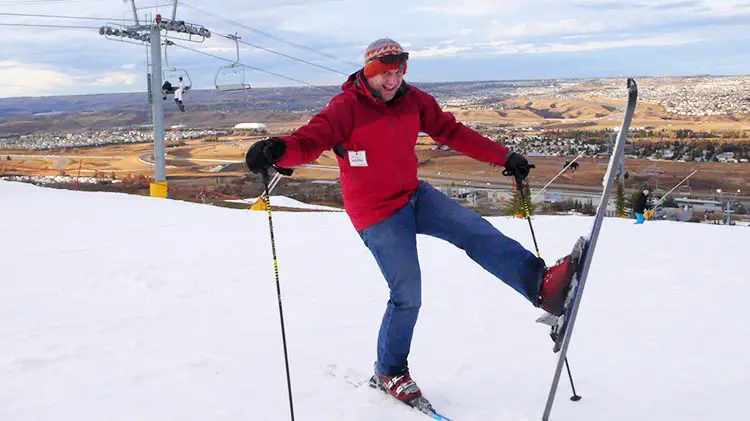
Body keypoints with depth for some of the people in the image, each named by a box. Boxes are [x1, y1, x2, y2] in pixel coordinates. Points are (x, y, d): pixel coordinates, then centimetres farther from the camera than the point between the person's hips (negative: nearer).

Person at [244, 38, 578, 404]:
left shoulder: (414, 100, 0)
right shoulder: (346, 108, -18)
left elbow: (452, 132, 7)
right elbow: (310, 140, -30)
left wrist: (504, 157, 6)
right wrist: (278, 150, -54)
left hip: (415, 195, 6)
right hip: (377, 213, -6)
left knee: (476, 232, -7)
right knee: (407, 296, -2)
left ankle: (541, 285, -5)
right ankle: (389, 372, 19)